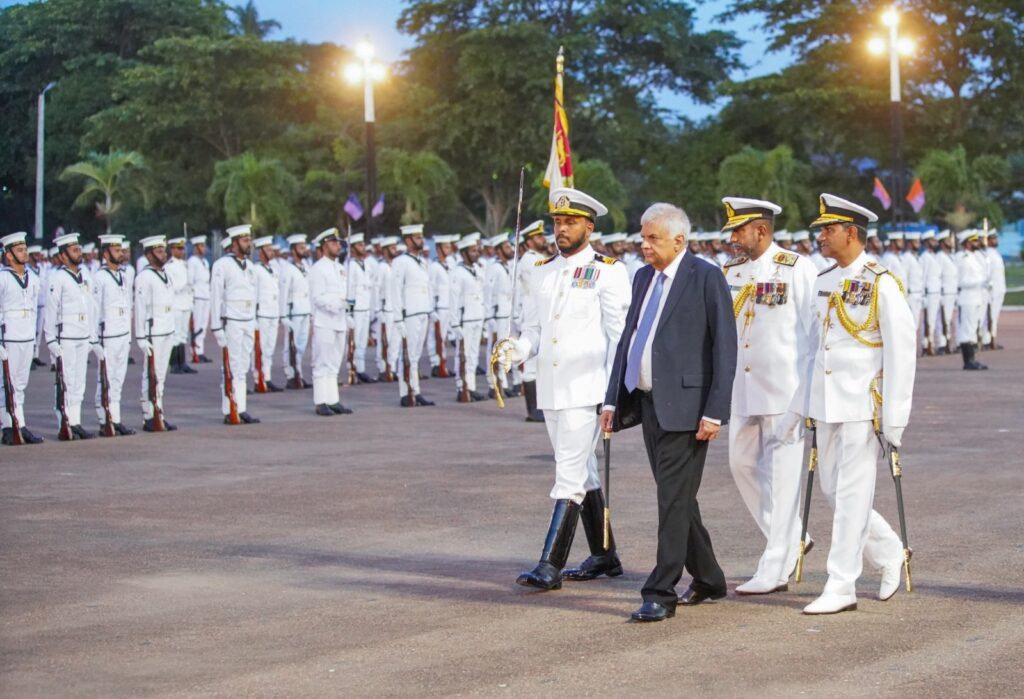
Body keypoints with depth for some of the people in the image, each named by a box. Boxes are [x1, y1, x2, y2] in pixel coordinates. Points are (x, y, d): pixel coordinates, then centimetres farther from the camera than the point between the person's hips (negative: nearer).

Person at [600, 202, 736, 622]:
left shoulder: (706, 277, -8)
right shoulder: (643, 277, 15)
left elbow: (724, 347, -10)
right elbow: (628, 338, 19)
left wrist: (715, 411, -15)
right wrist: (613, 398, 12)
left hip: (685, 405, -8)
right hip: (647, 402, 8)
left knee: (674, 498, -8)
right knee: (676, 497, 14)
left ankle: (661, 594, -7)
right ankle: (707, 579, 27)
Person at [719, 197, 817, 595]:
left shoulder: (796, 270, -6)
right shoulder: (730, 273, 10)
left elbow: (815, 331, -7)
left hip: (784, 390, -7)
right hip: (742, 390, 7)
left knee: (782, 477, -3)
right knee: (742, 465, 11)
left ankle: (775, 570, 0)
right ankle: (790, 541, 28)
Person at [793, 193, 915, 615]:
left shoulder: (881, 285, -11)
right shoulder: (824, 282, 11)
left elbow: (902, 351, -12)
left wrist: (895, 417, -15)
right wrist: (800, 405, 16)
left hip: (862, 405, -8)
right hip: (825, 404, 8)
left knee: (851, 495, -4)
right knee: (831, 490, 11)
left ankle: (841, 588, 1)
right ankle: (888, 553, 31)